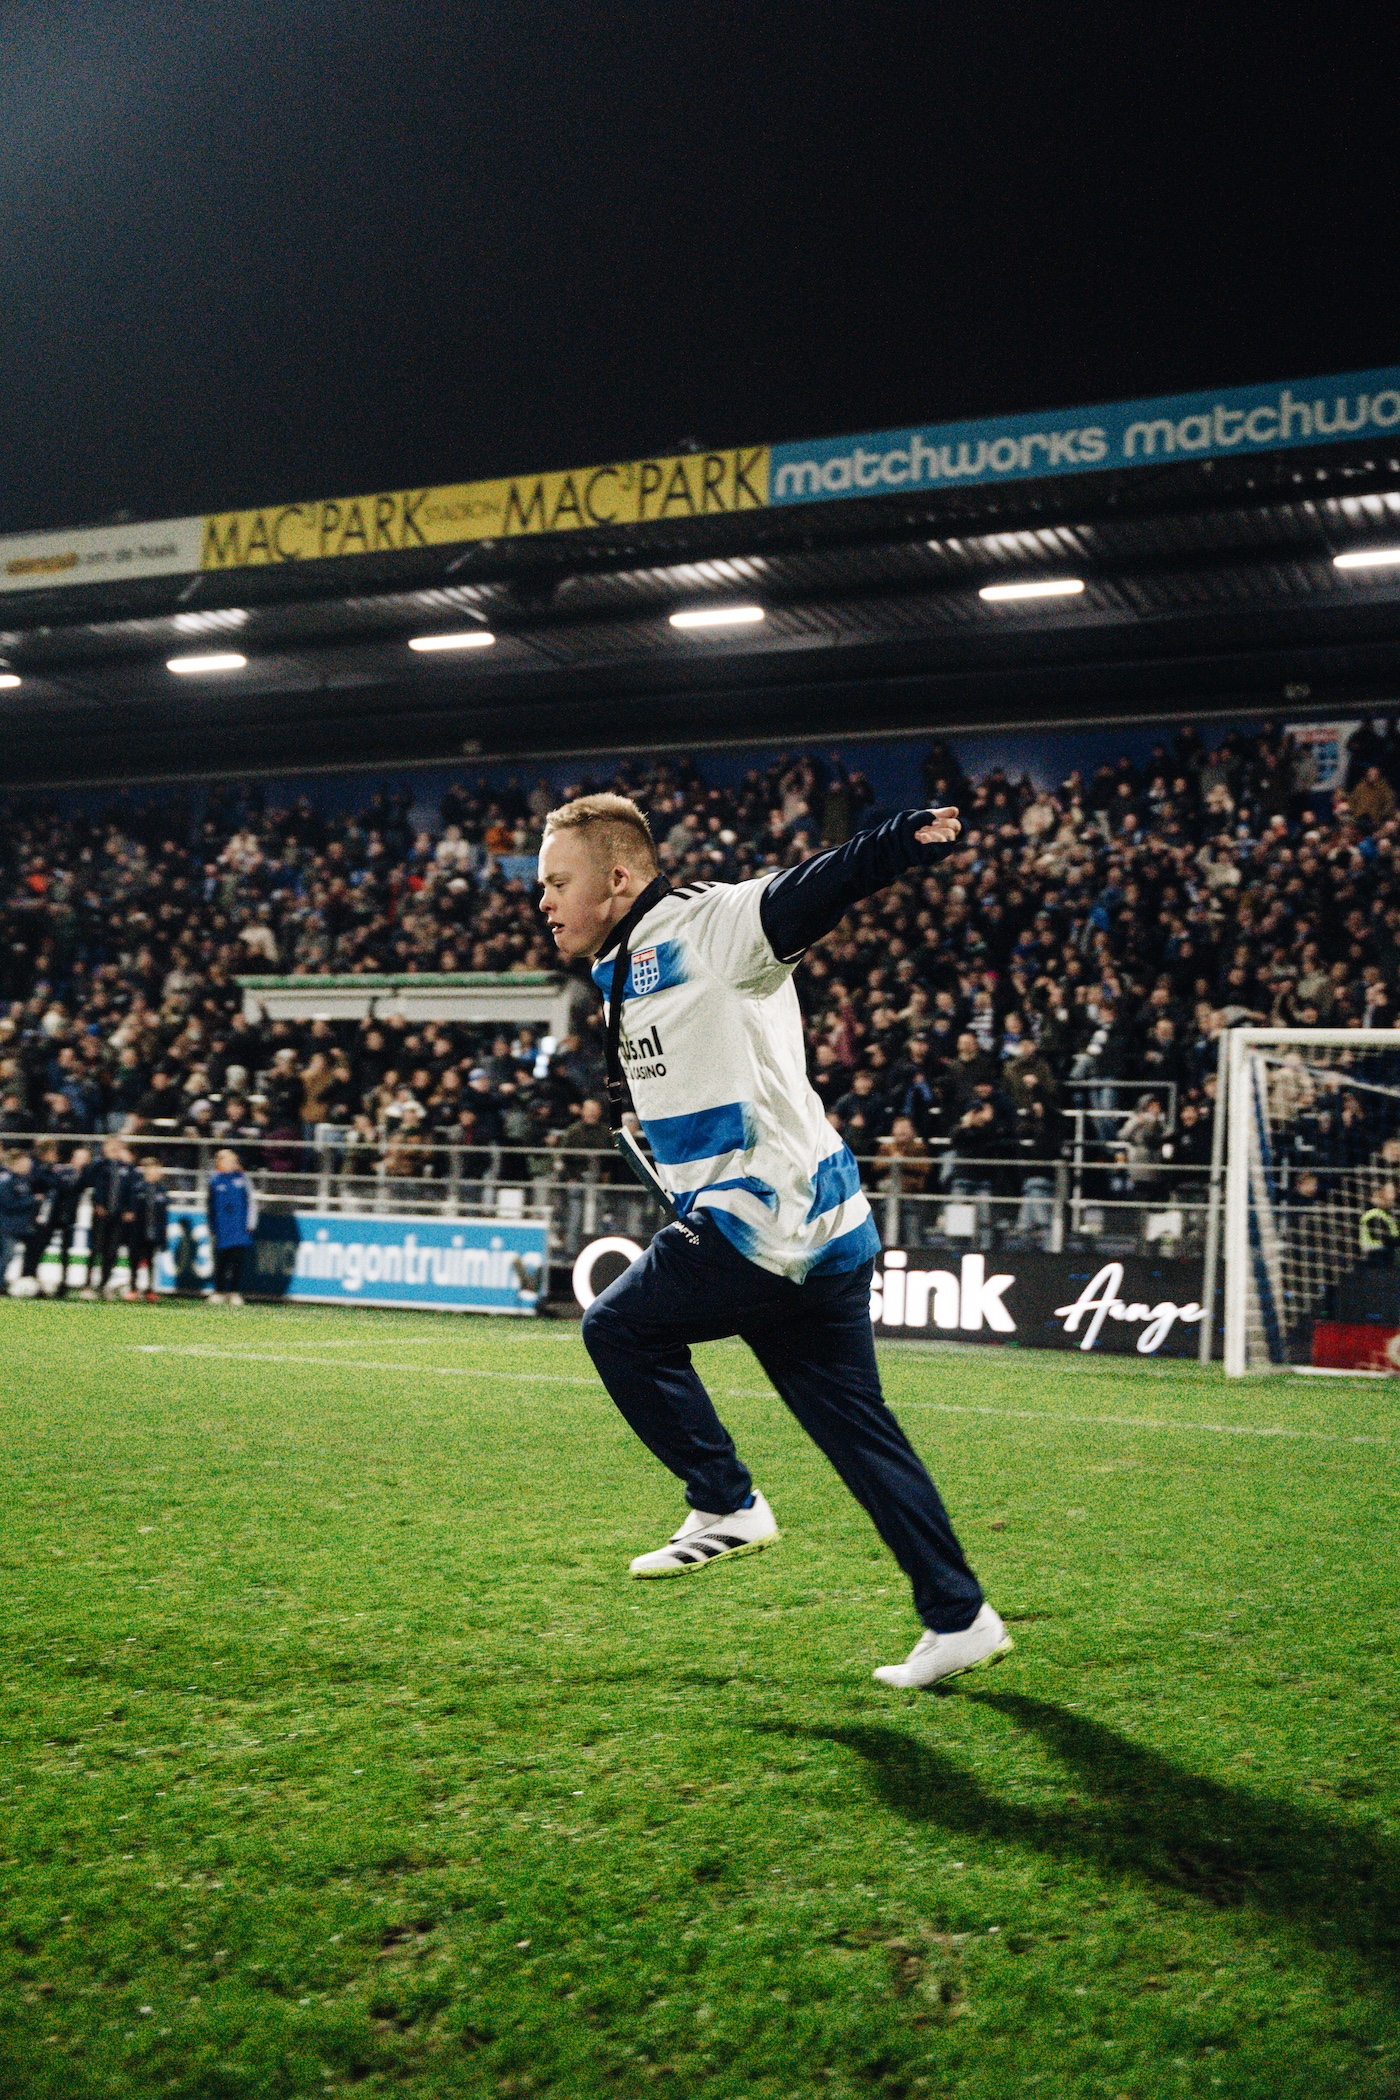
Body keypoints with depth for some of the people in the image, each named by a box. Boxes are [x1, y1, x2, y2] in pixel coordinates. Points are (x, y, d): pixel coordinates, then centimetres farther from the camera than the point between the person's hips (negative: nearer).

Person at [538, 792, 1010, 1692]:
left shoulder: (703, 926, -10)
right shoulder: (626, 967, 19)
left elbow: (805, 897, -27)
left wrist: (903, 841, -42)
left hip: (770, 1219, -10)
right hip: (816, 1232, 10)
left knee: (619, 1324, 0)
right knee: (858, 1427, 10)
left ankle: (727, 1507, 8)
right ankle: (960, 1618, 16)